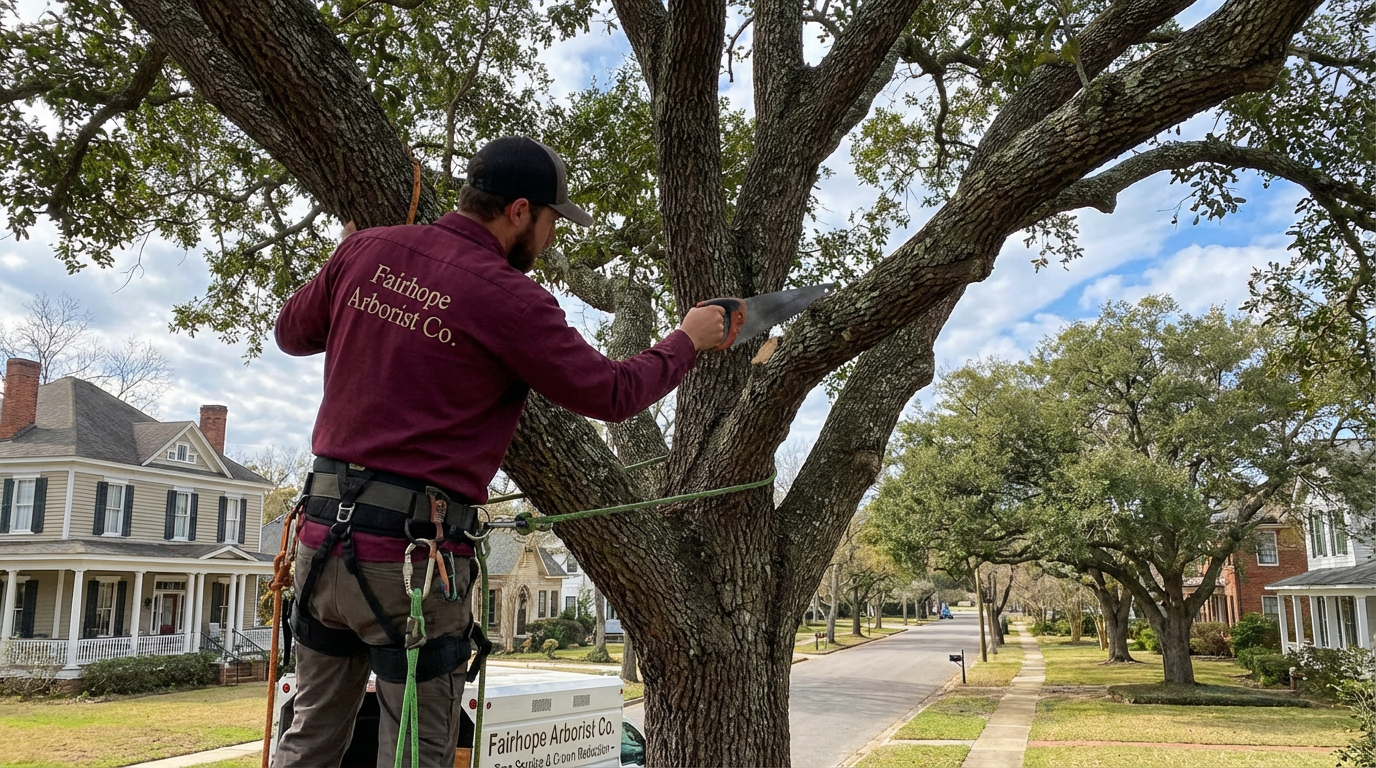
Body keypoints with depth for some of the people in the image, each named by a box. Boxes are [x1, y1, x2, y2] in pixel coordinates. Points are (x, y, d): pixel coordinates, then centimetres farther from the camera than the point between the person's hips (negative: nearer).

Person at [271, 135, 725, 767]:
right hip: (413, 549, -6)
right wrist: (687, 341, 11)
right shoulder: (510, 300, -13)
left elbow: (292, 332, 19)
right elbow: (611, 394, -4)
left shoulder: (365, 251, 3)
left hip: (324, 527, 6)